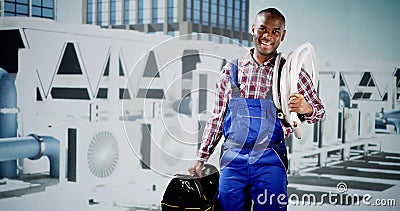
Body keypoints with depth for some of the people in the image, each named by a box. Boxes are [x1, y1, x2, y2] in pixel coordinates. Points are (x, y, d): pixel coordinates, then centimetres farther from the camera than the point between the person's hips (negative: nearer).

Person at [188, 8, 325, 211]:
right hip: (232, 159, 2)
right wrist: (201, 158, 10)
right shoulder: (231, 70, 8)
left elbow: (319, 110, 8)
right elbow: (217, 118, 13)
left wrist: (306, 109, -16)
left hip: (270, 161, -1)